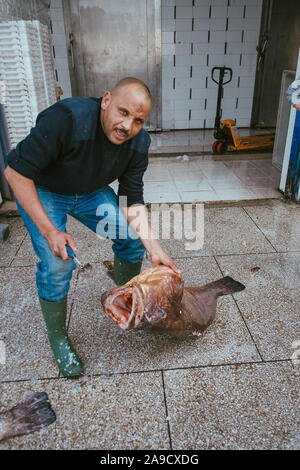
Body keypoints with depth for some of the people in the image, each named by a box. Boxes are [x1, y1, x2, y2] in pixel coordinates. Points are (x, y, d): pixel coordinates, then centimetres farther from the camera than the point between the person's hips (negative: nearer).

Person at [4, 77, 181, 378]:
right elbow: (15, 172, -29)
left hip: (91, 192, 5)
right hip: (41, 191, -4)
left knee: (134, 236, -8)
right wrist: (50, 231, -31)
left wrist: (154, 249, -20)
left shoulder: (139, 143, -17)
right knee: (56, 263, -19)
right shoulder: (67, 119, -35)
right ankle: (57, 339, 8)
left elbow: (132, 201, -11)